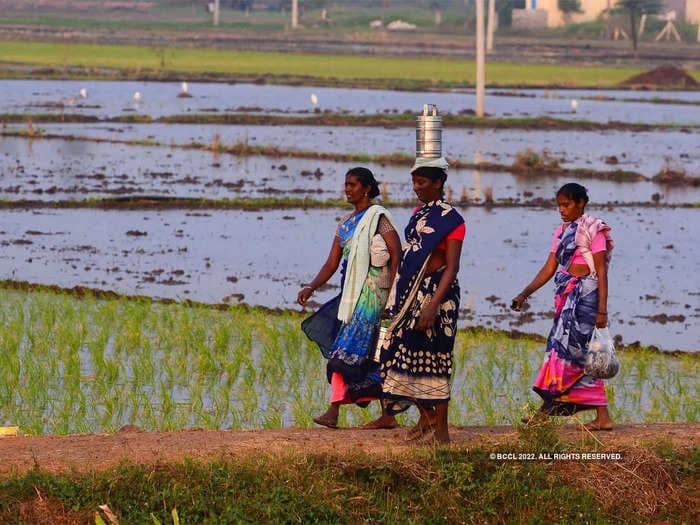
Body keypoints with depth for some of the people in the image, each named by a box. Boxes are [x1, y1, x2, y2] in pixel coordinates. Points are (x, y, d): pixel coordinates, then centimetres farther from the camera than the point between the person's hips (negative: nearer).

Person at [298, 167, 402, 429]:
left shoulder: (378, 217, -6)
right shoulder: (345, 223, 17)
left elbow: (397, 253, -12)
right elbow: (332, 263, 14)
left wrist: (391, 294, -18)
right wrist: (310, 288, 1)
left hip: (371, 290, -8)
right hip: (352, 293, 8)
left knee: (349, 348, -15)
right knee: (371, 356, 6)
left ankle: (333, 411, -19)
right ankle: (388, 415, 8)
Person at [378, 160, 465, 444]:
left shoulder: (451, 219, -11)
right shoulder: (418, 214, 13)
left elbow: (452, 267, -16)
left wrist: (433, 305, -25)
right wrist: (396, 298, 16)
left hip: (436, 291, -8)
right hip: (410, 291, 8)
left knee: (431, 357, -5)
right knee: (404, 351, 7)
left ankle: (441, 430, 3)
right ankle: (427, 417, 22)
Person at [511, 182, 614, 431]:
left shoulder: (594, 229, -6)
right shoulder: (562, 232, 15)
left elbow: (601, 272, -11)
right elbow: (549, 268, 14)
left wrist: (602, 310, -16)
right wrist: (524, 294, 4)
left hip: (585, 294, -8)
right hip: (566, 295, 8)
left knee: (565, 347, -11)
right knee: (580, 355, 4)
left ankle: (547, 409, -9)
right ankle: (602, 417, 5)